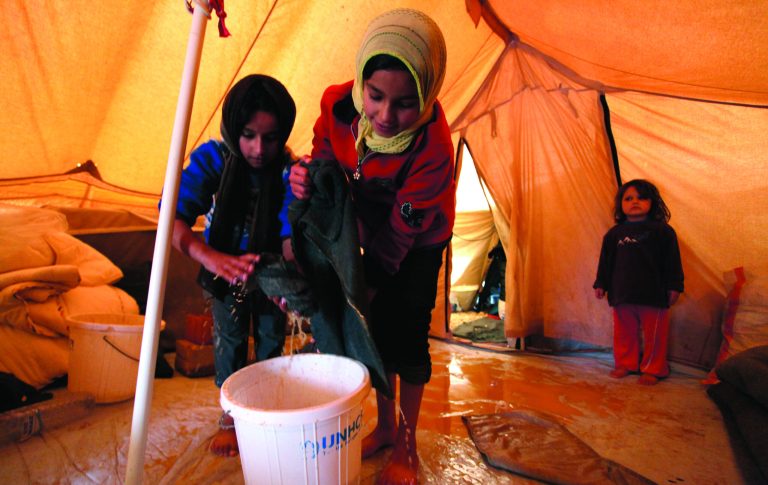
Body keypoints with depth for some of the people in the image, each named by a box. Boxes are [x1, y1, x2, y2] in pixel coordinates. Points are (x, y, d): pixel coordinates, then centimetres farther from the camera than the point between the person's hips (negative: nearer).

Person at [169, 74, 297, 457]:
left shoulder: (290, 171, -28)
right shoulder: (212, 157, -27)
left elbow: (292, 232, -37)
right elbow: (173, 215, -38)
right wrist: (210, 257, -59)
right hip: (222, 264, 0)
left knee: (271, 337, 8)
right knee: (229, 337, 4)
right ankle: (231, 415, 27)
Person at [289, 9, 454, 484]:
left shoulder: (432, 149, -38)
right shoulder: (339, 104, -26)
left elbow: (401, 232, -31)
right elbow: (324, 157, -9)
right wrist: (307, 179, -33)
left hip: (420, 240, -4)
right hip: (375, 227, 5)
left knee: (407, 332, -4)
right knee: (377, 325, 9)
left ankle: (407, 445, 18)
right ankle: (386, 424, 30)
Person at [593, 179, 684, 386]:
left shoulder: (662, 231, 0)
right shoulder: (614, 234, 7)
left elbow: (672, 261, 0)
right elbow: (606, 261, 12)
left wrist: (674, 287, -3)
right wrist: (601, 284, 9)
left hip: (654, 294, -3)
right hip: (622, 295, 3)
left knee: (654, 333, 6)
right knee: (624, 331, 12)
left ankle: (653, 369, 20)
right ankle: (625, 364, 28)